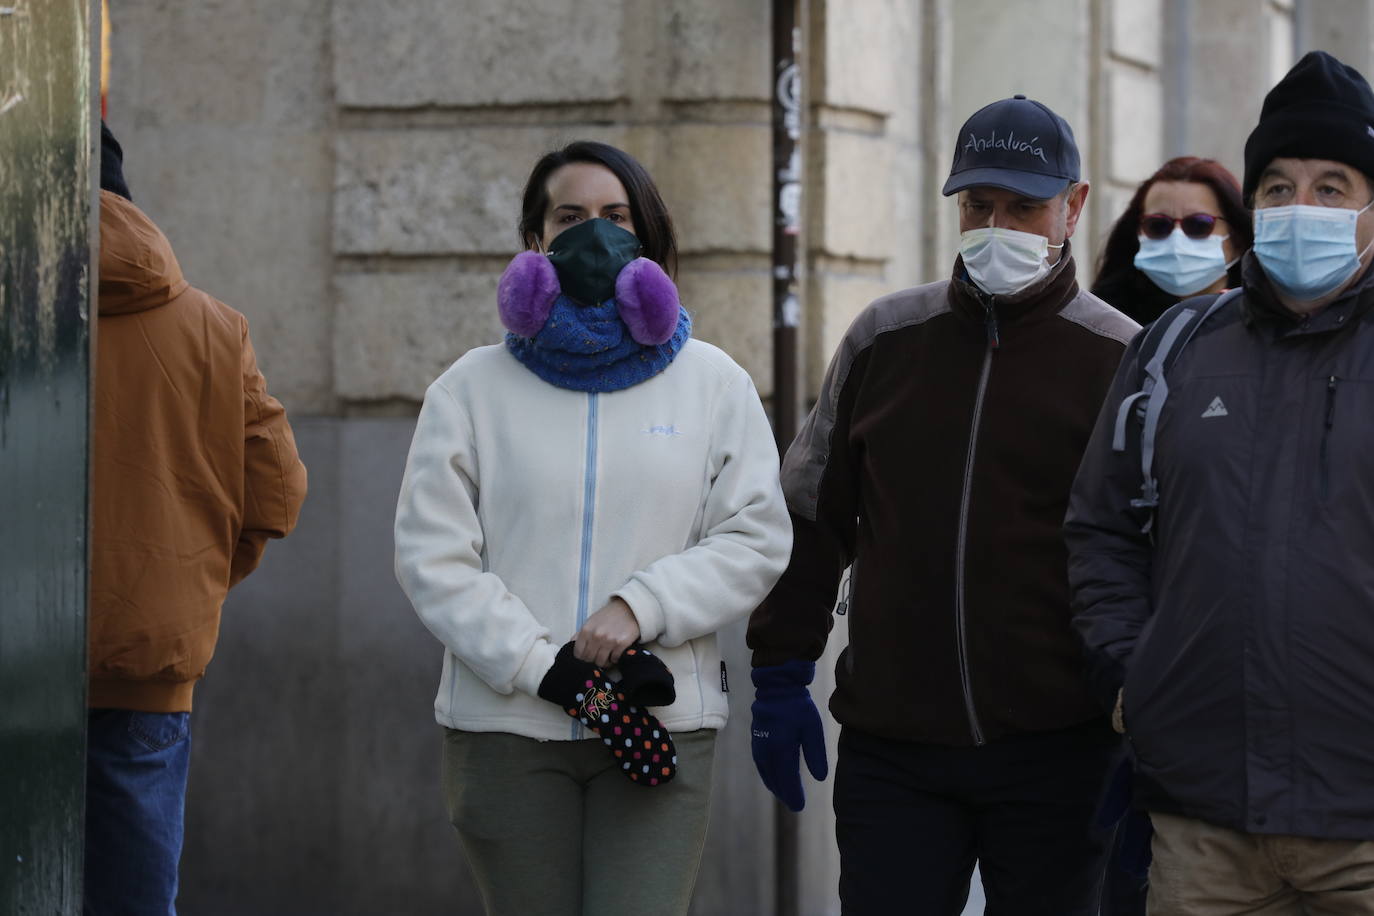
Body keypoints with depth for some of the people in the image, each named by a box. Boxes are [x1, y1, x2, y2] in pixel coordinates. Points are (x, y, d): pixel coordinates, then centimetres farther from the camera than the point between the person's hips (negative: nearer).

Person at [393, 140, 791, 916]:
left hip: (661, 731, -1)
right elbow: (432, 558, 0)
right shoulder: (474, 388, 8)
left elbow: (756, 539, 5)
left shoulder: (713, 382, 10)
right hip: (507, 729, 1)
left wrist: (640, 605, -11)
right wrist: (543, 668, -10)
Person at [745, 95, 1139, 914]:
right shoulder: (885, 340, 9)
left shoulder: (1120, 361, -1)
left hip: (1054, 753, -2)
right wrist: (780, 676, 12)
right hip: (889, 746, 2)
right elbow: (812, 517, 16)